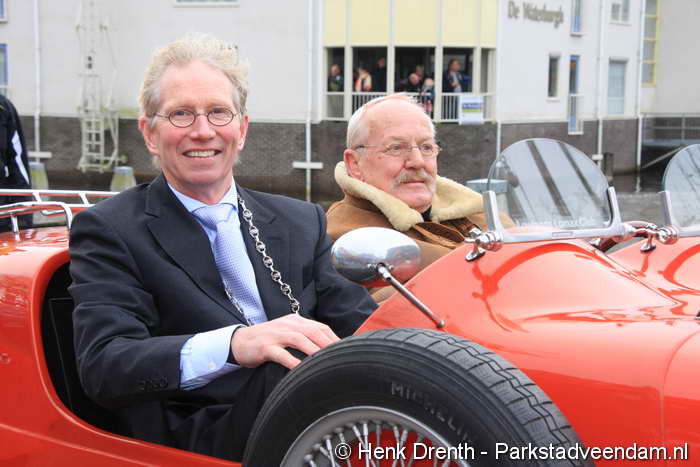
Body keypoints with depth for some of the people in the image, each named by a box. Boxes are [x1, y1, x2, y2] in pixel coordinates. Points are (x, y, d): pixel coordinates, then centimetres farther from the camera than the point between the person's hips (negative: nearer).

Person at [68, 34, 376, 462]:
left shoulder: (302, 222, 19)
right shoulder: (109, 230, 5)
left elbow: (360, 322, 9)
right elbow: (102, 366, -9)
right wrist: (233, 344, -27)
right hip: (193, 439, -3)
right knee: (299, 361, -33)